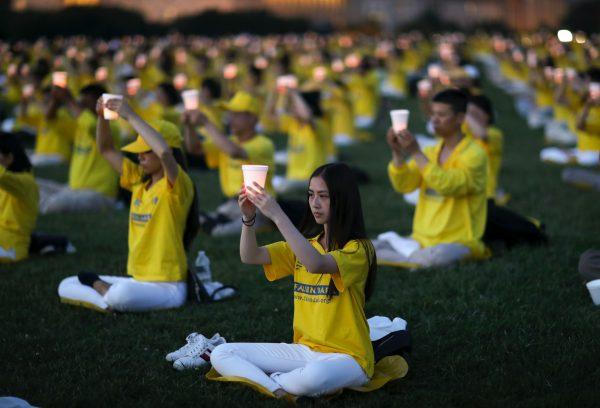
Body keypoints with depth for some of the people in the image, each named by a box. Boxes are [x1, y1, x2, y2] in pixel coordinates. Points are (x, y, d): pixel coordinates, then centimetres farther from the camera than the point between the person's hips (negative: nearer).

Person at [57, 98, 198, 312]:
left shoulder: (178, 186, -14)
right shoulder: (139, 180, 11)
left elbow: (165, 151, -35)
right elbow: (106, 149, 16)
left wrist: (131, 116, -29)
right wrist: (102, 116, -1)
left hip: (167, 286, -8)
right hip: (137, 281, 8)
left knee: (121, 295, -38)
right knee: (66, 287, 7)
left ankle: (98, 284, -7)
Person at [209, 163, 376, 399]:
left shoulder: (358, 249, -11)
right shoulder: (304, 243, 11)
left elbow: (316, 263, -32)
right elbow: (250, 257, -1)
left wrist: (277, 215, -33)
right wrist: (248, 217, -18)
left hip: (346, 357, -6)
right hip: (305, 350, 6)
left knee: (314, 376, -41)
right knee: (221, 354, -6)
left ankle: (266, 380, -11)